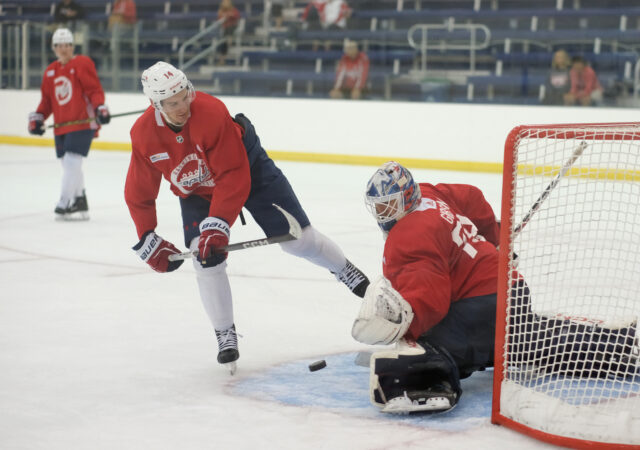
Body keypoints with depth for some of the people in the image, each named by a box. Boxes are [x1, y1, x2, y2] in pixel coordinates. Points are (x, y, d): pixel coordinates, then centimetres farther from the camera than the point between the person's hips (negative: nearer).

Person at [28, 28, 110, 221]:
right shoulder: (50, 71, 15)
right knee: (69, 164, 11)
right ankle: (80, 203, 24)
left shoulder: (82, 64, -5)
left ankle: (64, 204, -11)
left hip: (83, 123, -7)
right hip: (61, 127, 7)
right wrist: (37, 118, 9)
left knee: (71, 161, -15)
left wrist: (100, 109, -23)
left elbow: (95, 90, -10)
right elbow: (47, 99, 19)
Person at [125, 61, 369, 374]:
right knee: (207, 260, -13)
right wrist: (147, 240, -12)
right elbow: (139, 193, -8)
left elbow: (234, 177, -33)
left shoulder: (211, 113, -35)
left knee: (297, 238, -2)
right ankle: (225, 335, 3)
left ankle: (347, 272, 26)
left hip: (248, 167, -3)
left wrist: (218, 224, -37)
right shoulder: (143, 135, -21)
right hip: (197, 193, 3)